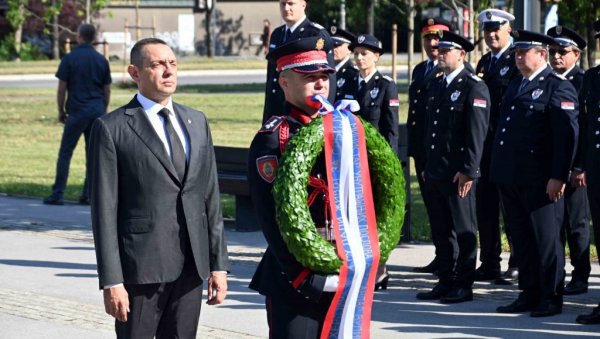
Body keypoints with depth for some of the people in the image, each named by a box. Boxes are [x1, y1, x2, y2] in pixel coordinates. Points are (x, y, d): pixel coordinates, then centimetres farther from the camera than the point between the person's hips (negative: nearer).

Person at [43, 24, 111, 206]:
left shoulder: (70, 59, -4)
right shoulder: (102, 60, 8)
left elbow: (62, 88, -4)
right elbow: (107, 90, 11)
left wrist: (61, 111, 7)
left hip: (77, 111, -4)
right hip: (97, 111, 4)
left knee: (65, 153, 1)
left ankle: (58, 194, -3)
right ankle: (88, 195, 4)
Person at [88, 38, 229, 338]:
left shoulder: (196, 121, 13)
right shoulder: (111, 129, -4)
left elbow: (210, 197, 13)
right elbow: (104, 209, -7)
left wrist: (218, 263, 8)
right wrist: (111, 281, -12)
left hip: (191, 267, 5)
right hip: (140, 268, -5)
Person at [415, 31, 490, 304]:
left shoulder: (474, 87, -8)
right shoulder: (436, 86, 16)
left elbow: (477, 133, -13)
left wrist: (468, 170, -18)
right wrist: (427, 167, 17)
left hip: (459, 173, -8)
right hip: (435, 172, 8)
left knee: (464, 230, 0)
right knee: (441, 230, 11)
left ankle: (464, 286, 5)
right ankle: (445, 283, 18)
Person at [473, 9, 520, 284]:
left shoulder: (517, 61, -8)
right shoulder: (484, 63, 17)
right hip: (485, 144, 7)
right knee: (485, 206, 9)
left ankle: (518, 265, 4)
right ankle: (489, 264, 16)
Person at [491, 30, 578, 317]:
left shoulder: (558, 87, -7)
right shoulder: (515, 86, 19)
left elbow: (567, 135, -13)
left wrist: (558, 177, -19)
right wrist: (499, 172, 17)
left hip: (539, 181, -8)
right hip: (511, 176, 8)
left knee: (546, 238, -1)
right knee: (522, 238, 11)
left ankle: (551, 299, 4)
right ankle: (529, 294, 18)